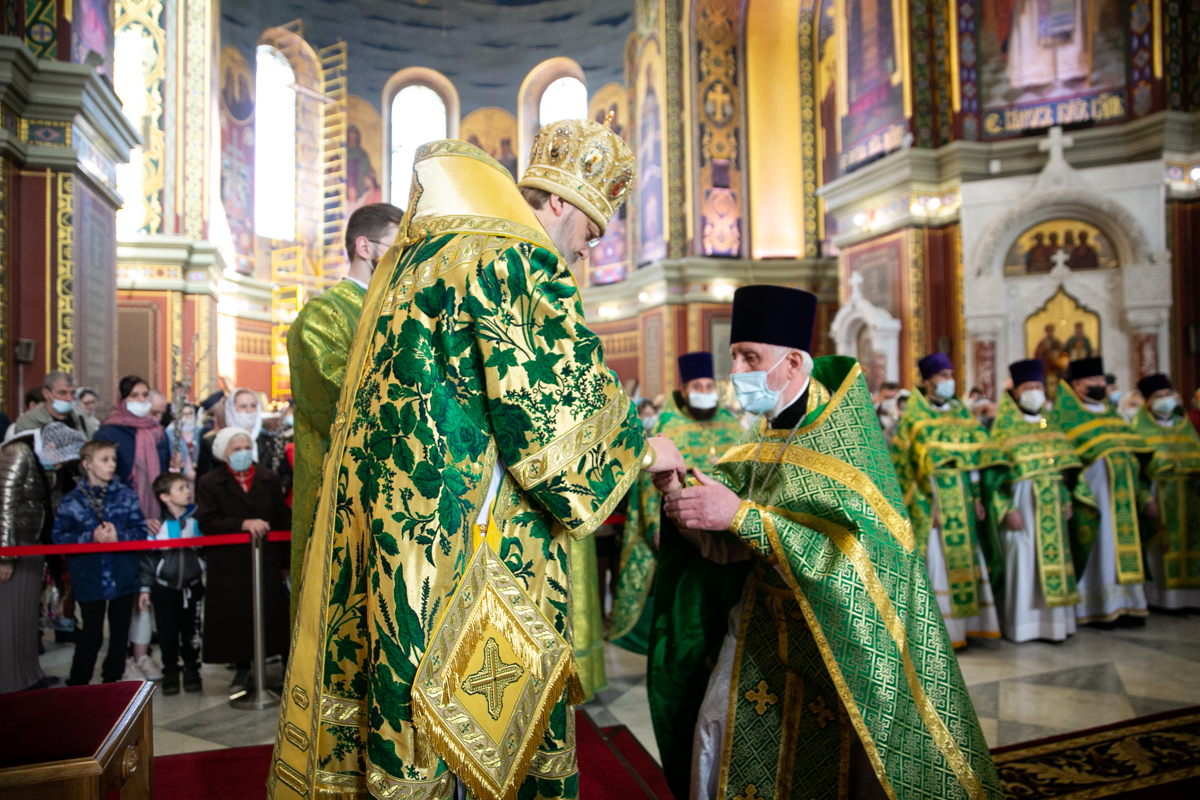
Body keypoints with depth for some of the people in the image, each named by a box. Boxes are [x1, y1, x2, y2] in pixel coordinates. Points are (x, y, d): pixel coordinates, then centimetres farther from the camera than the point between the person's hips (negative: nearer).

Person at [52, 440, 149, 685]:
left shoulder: (126, 495, 0)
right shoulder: (71, 501, -4)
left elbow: (142, 530, -1)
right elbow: (60, 537, -7)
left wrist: (118, 537, -18)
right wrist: (91, 537, -19)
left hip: (123, 577, 2)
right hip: (90, 579, -2)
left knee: (120, 630, 13)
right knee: (92, 634, 3)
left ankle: (113, 678, 30)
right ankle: (77, 683, 21)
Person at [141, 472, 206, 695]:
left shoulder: (197, 519, -4)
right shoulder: (157, 524, -6)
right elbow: (148, 557, 1)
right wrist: (145, 587, 0)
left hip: (192, 586, 0)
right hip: (164, 588, 0)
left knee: (191, 632, 7)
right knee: (167, 634, 8)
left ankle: (192, 672, 22)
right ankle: (170, 673, 23)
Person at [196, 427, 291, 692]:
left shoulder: (269, 478, 9)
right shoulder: (208, 483, 2)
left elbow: (283, 521, 9)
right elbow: (207, 523, -10)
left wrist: (285, 561, 7)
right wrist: (243, 524, -22)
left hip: (267, 563, 1)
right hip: (228, 566, -1)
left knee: (271, 616, 1)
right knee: (235, 618, 4)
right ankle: (243, 670, 21)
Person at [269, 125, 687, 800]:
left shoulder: (412, 255, 16)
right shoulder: (519, 260, -13)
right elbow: (560, 410, -16)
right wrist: (641, 448, 1)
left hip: (385, 530, 9)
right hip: (468, 539, -9)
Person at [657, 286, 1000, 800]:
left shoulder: (842, 436, -20)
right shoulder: (766, 435, 0)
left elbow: (851, 553, -29)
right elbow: (727, 542, -2)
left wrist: (741, 515, -33)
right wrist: (678, 489, -21)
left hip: (842, 630, -5)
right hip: (767, 618, 6)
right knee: (720, 727, 7)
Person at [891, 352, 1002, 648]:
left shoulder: (961, 413, 11)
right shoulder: (913, 416, -5)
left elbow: (974, 459, 13)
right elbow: (901, 462, -9)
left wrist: (976, 498, 7)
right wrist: (919, 503, -14)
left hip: (960, 502, 6)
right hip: (930, 501, -5)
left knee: (963, 559, 9)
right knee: (936, 560, -4)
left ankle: (963, 625, 20)